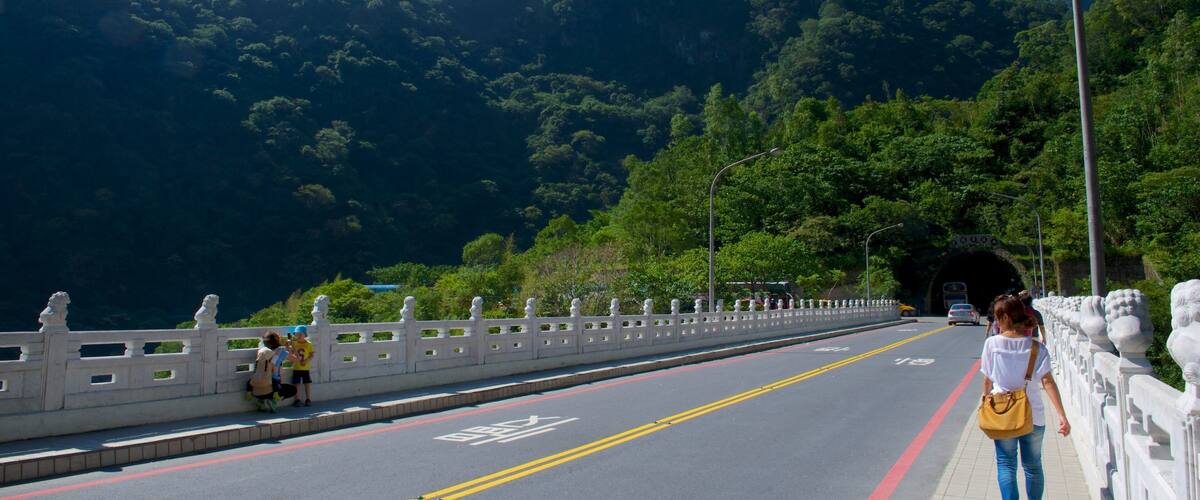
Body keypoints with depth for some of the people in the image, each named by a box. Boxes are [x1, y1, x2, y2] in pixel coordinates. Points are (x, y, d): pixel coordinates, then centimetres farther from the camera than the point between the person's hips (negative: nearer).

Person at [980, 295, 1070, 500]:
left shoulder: (992, 343, -10)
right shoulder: (1035, 347, -7)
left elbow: (987, 380, -2)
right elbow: (1048, 381, -13)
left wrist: (985, 400, 14)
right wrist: (1062, 415, -14)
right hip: (1033, 415, 2)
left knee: (1005, 465, 5)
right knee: (1033, 466, 17)